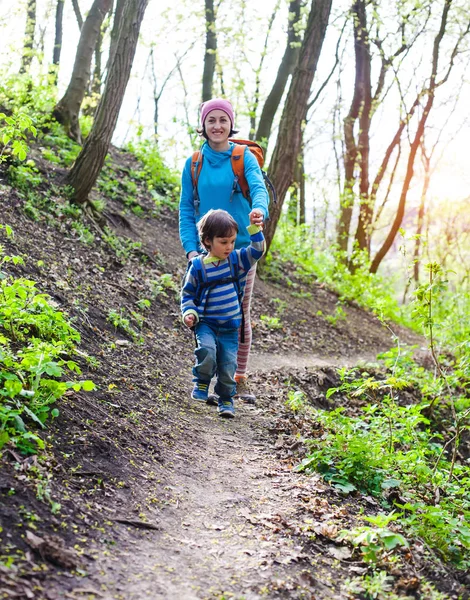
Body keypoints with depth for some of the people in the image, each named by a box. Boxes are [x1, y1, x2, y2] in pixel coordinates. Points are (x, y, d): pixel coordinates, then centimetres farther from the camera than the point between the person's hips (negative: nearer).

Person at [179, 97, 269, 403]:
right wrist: (191, 248, -7)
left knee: (241, 315, 5)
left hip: (241, 248, -1)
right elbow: (186, 208, 5)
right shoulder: (193, 164, 4)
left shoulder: (244, 158, -2)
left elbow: (259, 187, -20)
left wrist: (260, 210, -43)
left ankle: (240, 378, 18)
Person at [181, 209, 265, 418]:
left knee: (228, 365, 0)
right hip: (206, 324, -2)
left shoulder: (237, 260, 2)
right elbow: (187, 293, 3)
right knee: (207, 350, -30)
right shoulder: (198, 266, -5)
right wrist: (189, 313, -12)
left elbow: (257, 250, -4)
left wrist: (254, 227, -15)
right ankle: (201, 383, -4)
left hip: (230, 327, 2)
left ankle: (226, 400, 21)